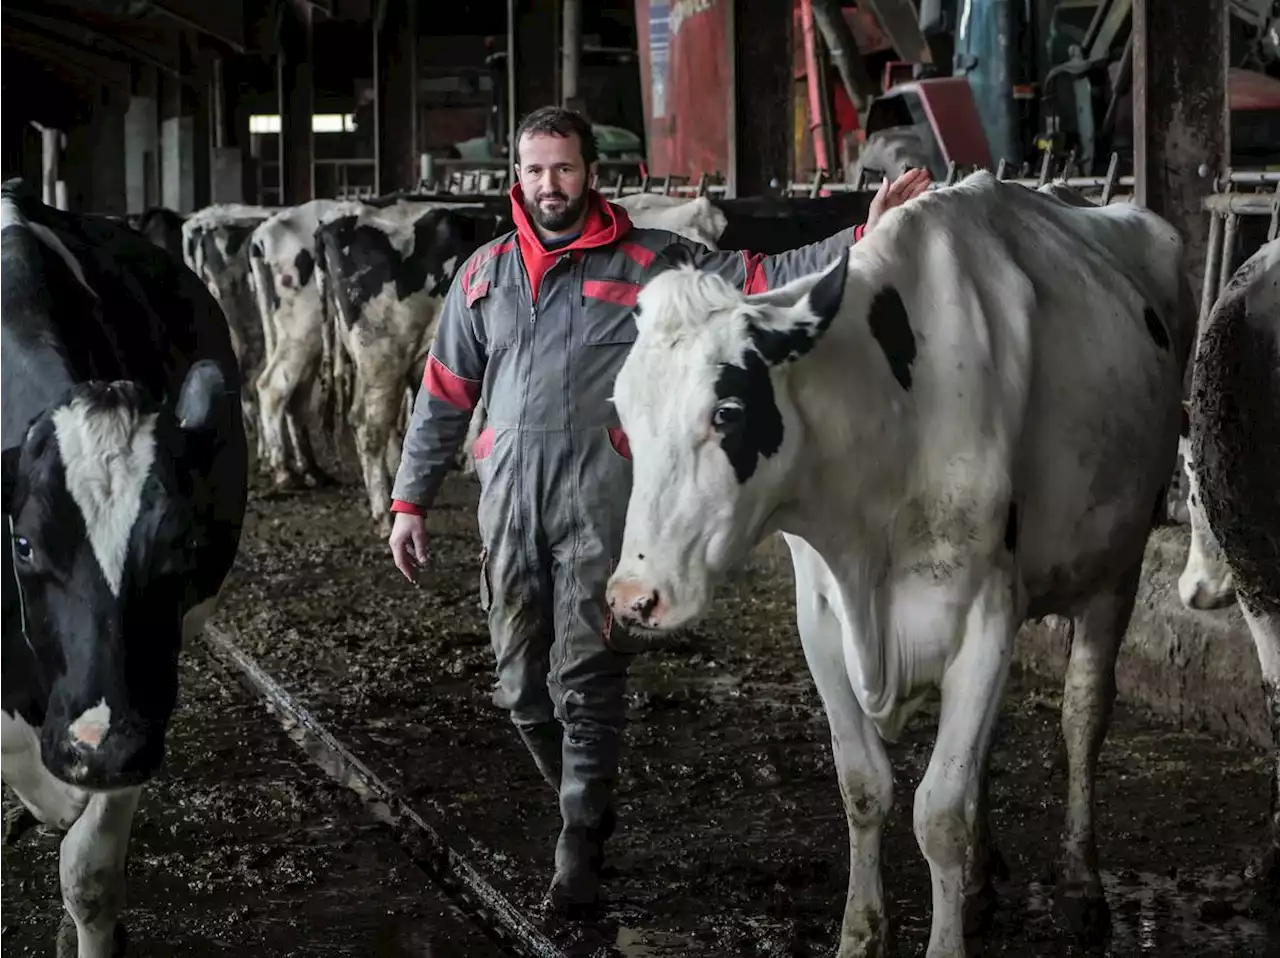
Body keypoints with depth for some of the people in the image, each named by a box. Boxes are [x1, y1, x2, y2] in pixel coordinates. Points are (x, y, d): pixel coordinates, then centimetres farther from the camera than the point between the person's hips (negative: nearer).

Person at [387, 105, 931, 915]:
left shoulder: (648, 262, 2)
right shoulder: (483, 275, 13)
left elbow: (761, 275, -5)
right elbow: (445, 396, 17)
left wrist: (861, 240, -16)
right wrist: (411, 499, 16)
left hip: (600, 506, -4)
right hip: (509, 506, 4)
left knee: (587, 680, -7)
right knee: (523, 686, 8)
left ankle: (580, 851, 3)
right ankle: (586, 805, 30)